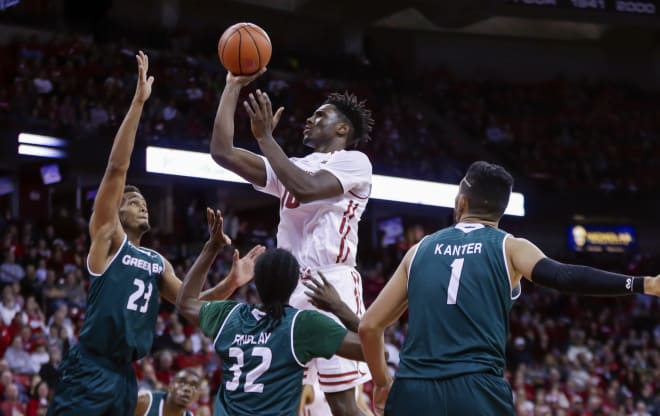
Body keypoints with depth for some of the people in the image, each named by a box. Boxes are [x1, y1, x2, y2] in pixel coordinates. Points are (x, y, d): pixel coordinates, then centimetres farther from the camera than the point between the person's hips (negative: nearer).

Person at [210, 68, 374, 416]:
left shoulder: (354, 162, 1)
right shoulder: (293, 167, 21)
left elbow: (306, 189, -17)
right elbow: (223, 153, 13)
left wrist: (265, 137, -12)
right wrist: (233, 87, 10)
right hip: (290, 288, 7)